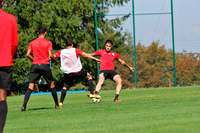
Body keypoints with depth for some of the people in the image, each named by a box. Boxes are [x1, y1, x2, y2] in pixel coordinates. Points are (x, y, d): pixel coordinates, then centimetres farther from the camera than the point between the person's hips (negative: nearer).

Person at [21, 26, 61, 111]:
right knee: (52, 85, 15)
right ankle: (57, 105, 20)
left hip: (35, 66, 2)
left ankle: (24, 105, -18)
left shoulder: (32, 43, 7)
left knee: (30, 87, -3)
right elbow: (50, 55, -9)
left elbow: (28, 54, 0)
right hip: (45, 65, -2)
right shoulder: (48, 43, -1)